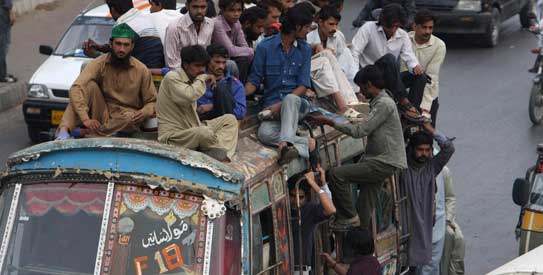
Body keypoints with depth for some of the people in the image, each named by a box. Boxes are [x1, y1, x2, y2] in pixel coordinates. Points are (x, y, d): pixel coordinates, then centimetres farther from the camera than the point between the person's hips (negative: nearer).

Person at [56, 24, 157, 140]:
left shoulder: (142, 70, -3)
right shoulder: (99, 63, -7)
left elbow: (152, 102, 5)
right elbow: (76, 88, -21)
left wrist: (145, 112, -21)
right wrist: (85, 118, -34)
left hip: (123, 121, 0)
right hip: (102, 112, 1)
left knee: (129, 118, -37)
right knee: (90, 85, -24)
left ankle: (84, 132, -27)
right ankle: (64, 130, -37)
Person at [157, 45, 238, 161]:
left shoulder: (191, 79, 14)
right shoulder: (172, 78, -14)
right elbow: (189, 96, -32)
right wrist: (202, 78, -16)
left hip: (191, 129, 10)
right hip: (172, 135, -10)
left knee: (230, 119, 7)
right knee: (205, 133, -37)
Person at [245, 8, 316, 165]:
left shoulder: (305, 50, 9)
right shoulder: (265, 47, 3)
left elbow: (304, 85, 1)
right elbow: (254, 81, 6)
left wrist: (281, 105, -14)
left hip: (297, 104, 1)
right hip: (272, 104, -1)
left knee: (290, 99, -38)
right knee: (264, 134, -34)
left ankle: (285, 143, -54)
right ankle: (306, 144, -33)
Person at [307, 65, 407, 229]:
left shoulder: (384, 104, -14)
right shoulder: (378, 102, 18)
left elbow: (360, 131, -18)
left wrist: (328, 122, -15)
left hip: (385, 163, -10)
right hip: (378, 161, 10)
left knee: (335, 174, -18)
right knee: (364, 215, 7)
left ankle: (349, 217, -7)